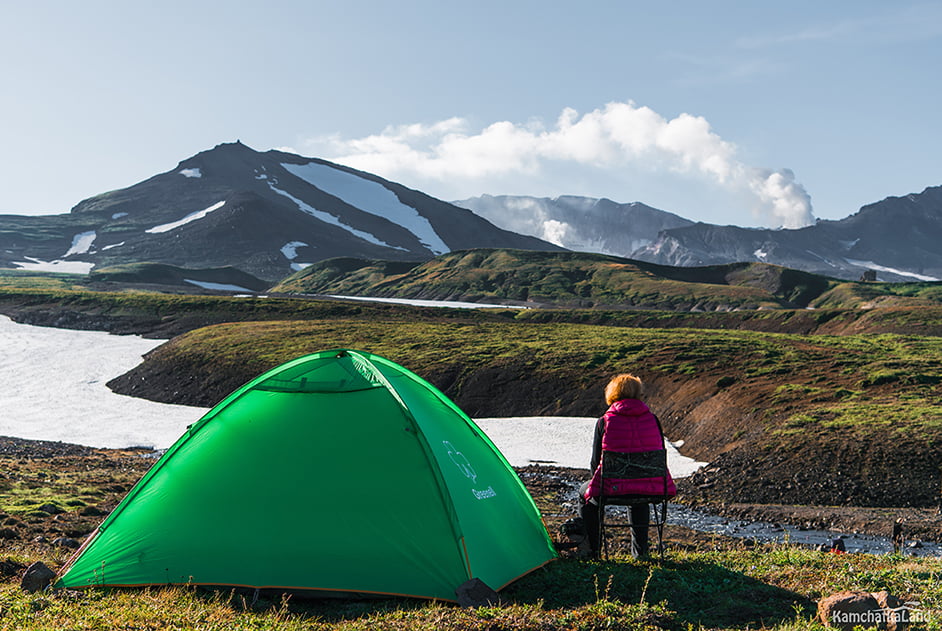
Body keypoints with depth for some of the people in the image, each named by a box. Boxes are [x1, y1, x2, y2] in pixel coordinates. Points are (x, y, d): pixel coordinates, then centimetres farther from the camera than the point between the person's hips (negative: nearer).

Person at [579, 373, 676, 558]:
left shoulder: (604, 422, -7)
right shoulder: (653, 420, 1)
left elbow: (595, 463, -1)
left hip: (613, 488, -3)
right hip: (653, 489, 3)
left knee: (586, 493, 30)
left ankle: (592, 550, 32)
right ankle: (640, 550, 40)